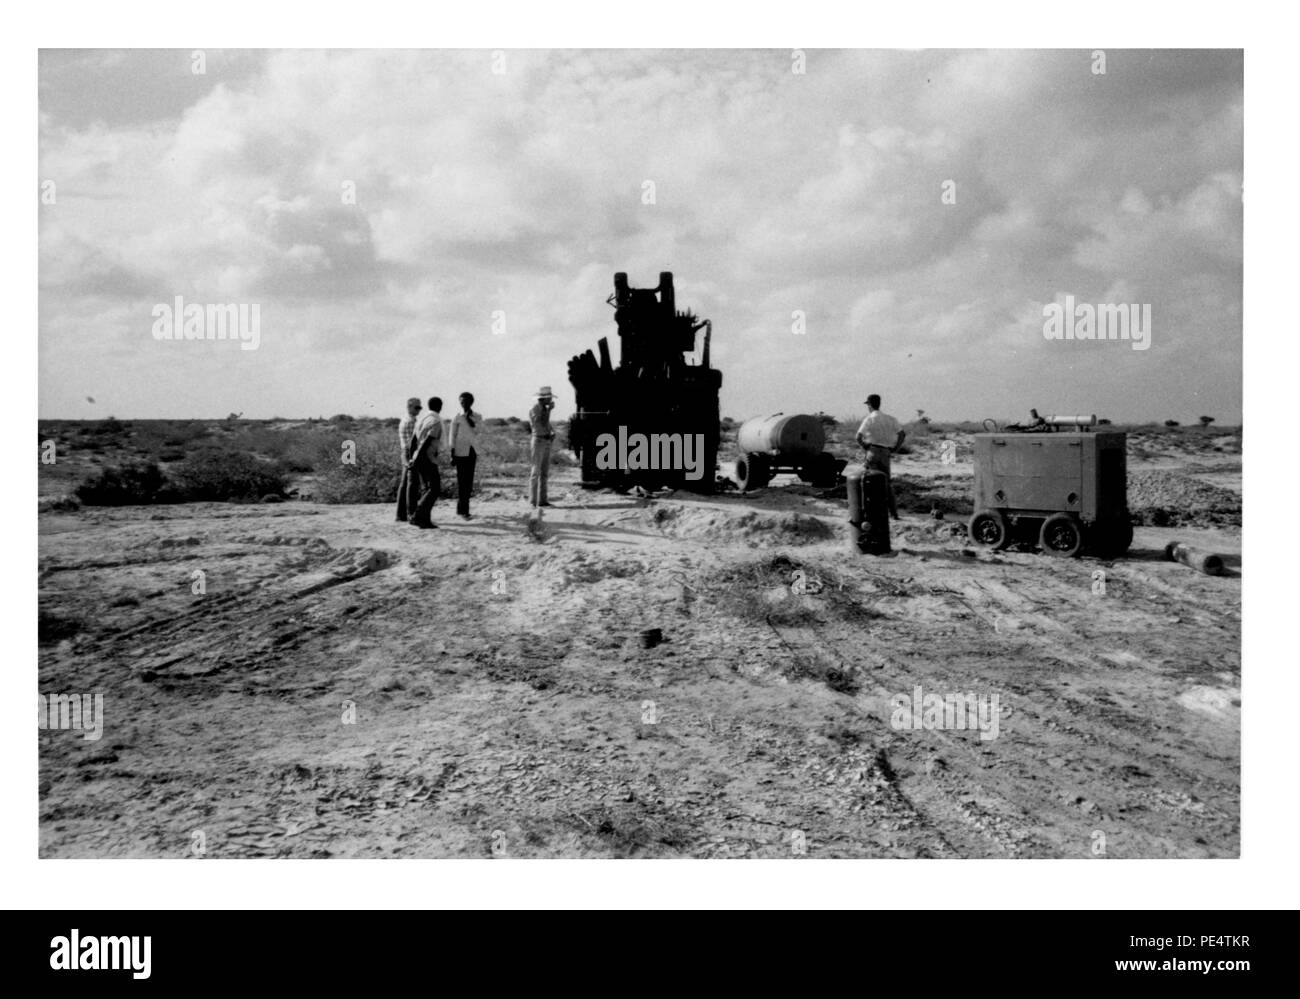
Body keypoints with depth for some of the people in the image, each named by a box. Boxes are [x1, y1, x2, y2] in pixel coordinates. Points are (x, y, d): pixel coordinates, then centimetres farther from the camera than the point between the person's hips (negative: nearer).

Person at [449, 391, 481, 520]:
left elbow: (478, 434, 4)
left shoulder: (477, 417, 9)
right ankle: (462, 510, -4)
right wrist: (452, 455, -4)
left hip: (472, 451, 4)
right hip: (460, 451, -4)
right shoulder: (457, 418, -2)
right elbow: (452, 436, -1)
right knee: (461, 481, -5)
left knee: (469, 481, 5)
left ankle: (463, 508, 15)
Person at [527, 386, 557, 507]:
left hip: (547, 442, 8)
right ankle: (533, 501, -8)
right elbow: (543, 425, -23)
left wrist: (553, 433, 3)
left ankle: (542, 500, 9)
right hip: (538, 441, -8)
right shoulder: (534, 409, -13)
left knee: (545, 472, 6)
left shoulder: (544, 409, 14)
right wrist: (549, 410, -18)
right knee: (536, 471, -9)